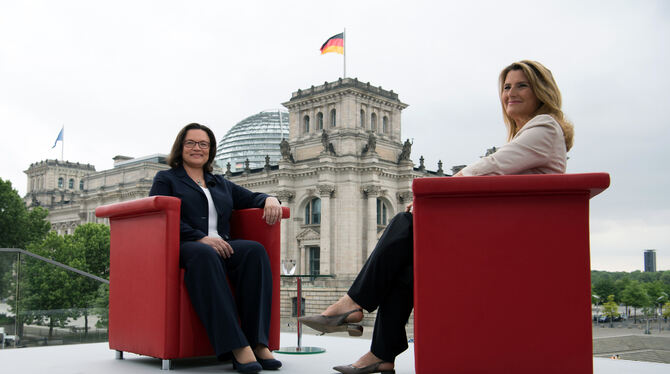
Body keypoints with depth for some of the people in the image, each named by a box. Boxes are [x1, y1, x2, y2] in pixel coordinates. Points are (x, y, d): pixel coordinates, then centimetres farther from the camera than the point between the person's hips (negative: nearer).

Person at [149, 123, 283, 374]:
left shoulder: (221, 184, 32)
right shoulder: (166, 179, 17)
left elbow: (251, 198, 29)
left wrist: (270, 199, 2)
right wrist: (201, 238, -16)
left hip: (221, 246, 4)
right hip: (182, 247, -4)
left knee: (254, 250, -29)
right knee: (205, 255, -41)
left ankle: (258, 342, -36)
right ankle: (236, 346, -47)